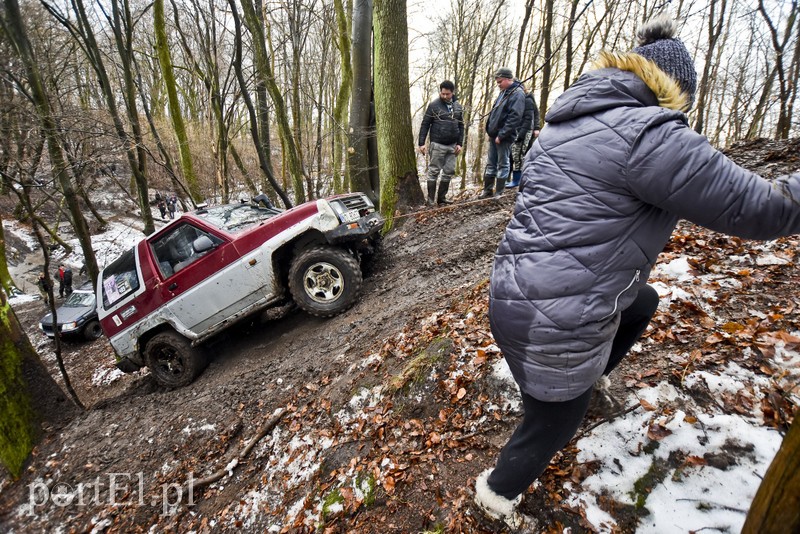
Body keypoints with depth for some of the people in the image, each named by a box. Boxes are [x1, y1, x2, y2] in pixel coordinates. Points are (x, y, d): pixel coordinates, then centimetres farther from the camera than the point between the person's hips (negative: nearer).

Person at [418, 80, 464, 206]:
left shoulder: (458, 107, 11)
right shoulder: (434, 105, -3)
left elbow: (461, 126, 15)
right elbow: (425, 124, -3)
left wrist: (459, 143, 6)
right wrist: (421, 143, -9)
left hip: (452, 146, 5)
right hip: (438, 145, -5)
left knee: (449, 172, 6)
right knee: (433, 172, -2)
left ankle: (442, 198, 16)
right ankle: (430, 200, 3)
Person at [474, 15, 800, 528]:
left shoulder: (567, 122, 12)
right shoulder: (649, 134, -16)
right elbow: (755, 208, -10)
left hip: (519, 288, 9)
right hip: (553, 320, -9)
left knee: (643, 302, 31)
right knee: (556, 419, 16)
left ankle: (591, 374, 50)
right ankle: (498, 494, 42)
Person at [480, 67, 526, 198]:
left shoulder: (517, 93, -12)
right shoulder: (504, 92, 15)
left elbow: (514, 117, -21)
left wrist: (501, 135, -22)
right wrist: (491, 132, 13)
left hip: (504, 137, -8)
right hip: (494, 135, 9)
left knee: (502, 164, 0)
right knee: (490, 163, 12)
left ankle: (499, 193, 8)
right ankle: (487, 190, 20)